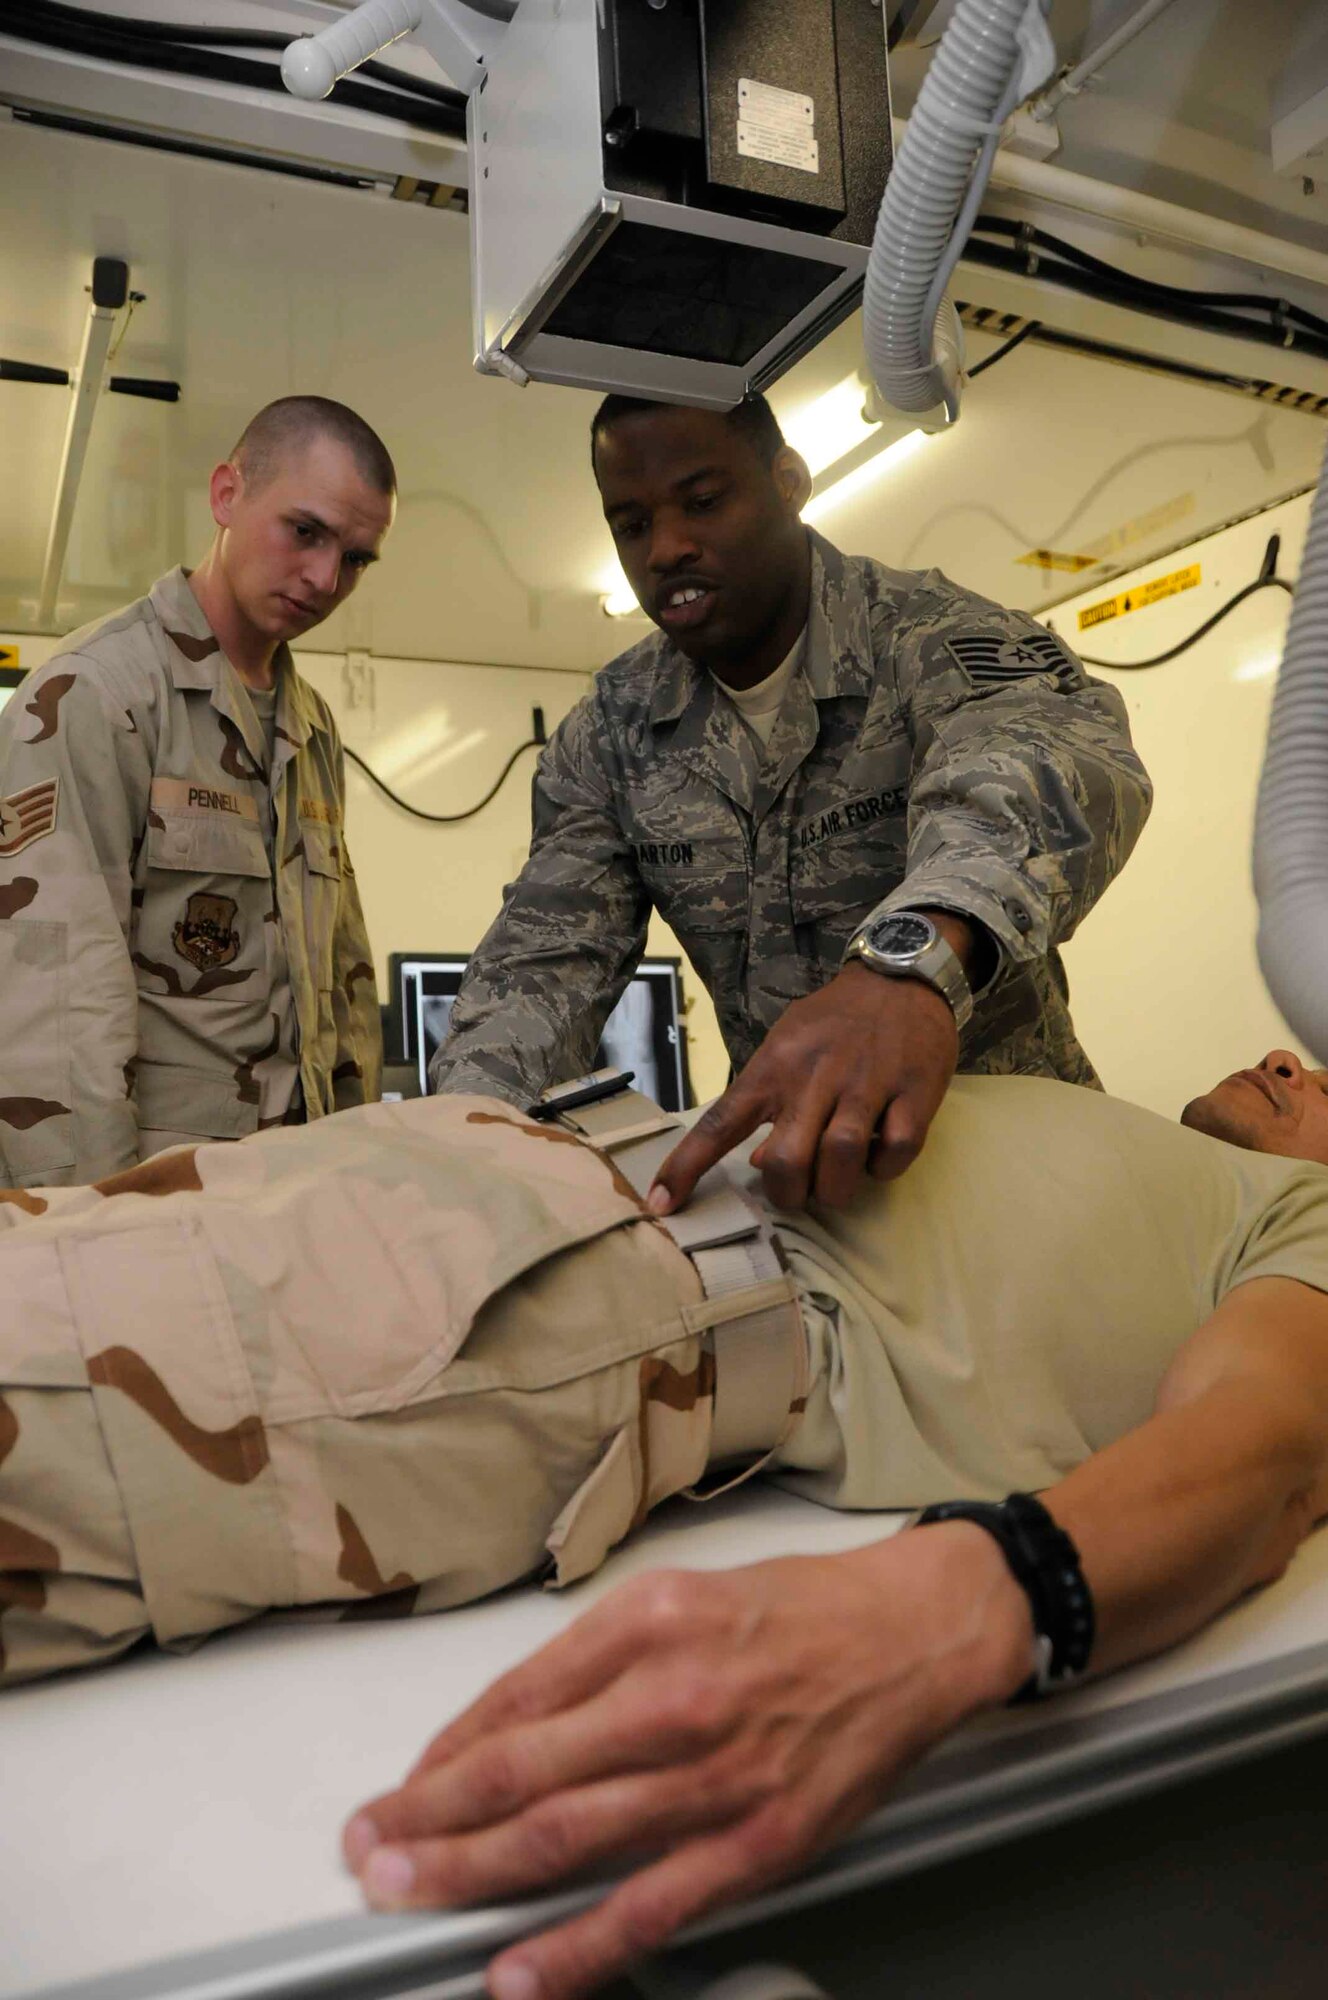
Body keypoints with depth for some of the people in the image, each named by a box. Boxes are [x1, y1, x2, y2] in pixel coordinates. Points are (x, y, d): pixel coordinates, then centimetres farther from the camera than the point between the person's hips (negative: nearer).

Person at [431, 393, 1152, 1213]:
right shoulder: (606, 737, 2)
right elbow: (548, 955, -3)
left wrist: (912, 951, -54)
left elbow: (1043, 747, -33)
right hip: (787, 1145, 4)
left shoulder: (928, 633, -13)